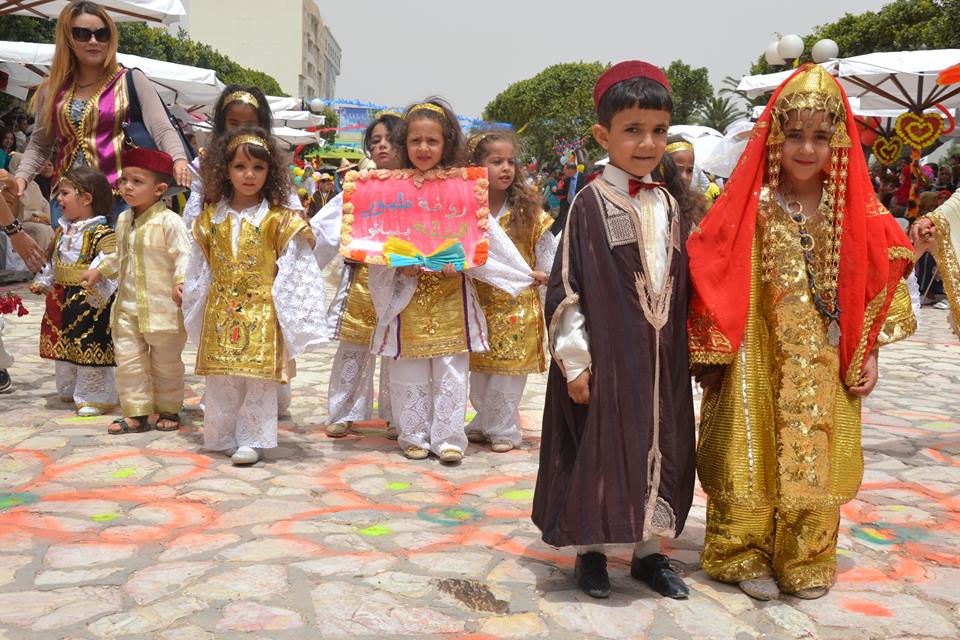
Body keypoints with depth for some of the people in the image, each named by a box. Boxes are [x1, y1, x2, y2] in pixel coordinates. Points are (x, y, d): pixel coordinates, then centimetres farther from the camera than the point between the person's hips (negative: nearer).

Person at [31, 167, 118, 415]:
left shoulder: (101, 233, -16)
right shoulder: (61, 232, 11)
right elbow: (53, 262, 23)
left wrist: (97, 292, -31)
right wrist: (43, 283, 22)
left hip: (89, 301, -8)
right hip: (62, 298, 9)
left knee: (90, 348, -3)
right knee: (62, 346, 19)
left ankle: (95, 397, 8)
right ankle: (69, 389, 36)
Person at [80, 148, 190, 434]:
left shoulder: (169, 221, -15)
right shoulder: (123, 220, 9)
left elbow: (183, 255, -19)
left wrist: (181, 281, -34)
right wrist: (99, 270, 26)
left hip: (162, 306, -6)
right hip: (127, 306, 7)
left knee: (166, 363, 9)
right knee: (128, 360, 6)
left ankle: (168, 410, 25)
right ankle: (136, 413, 14)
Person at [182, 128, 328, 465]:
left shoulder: (279, 219, -4)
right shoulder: (210, 218, 8)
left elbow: (294, 270, -5)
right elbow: (199, 269, 15)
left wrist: (293, 315, -10)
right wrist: (195, 306, 16)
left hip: (261, 311, -4)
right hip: (220, 311, 4)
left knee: (259, 378, -2)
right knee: (219, 378, 9)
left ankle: (252, 440, 7)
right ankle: (222, 437, 21)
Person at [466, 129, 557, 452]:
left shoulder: (527, 210, -5)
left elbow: (546, 247, 2)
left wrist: (544, 275, -7)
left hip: (517, 304, -2)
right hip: (479, 303, 2)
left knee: (510, 368, 1)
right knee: (478, 367, 13)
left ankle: (503, 429, 14)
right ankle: (484, 422, 29)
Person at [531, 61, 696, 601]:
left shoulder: (670, 205, 8)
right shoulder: (592, 203, -8)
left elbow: (682, 283, 13)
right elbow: (566, 287, -9)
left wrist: (689, 351, 12)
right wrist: (575, 360, -12)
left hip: (661, 358, 5)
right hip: (606, 352, -5)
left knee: (657, 449, 13)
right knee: (600, 450, 5)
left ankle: (649, 548, 28)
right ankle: (591, 550, 22)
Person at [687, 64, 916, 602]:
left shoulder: (854, 211, 1)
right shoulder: (750, 206, -7)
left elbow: (876, 285, 7)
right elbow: (714, 282, -6)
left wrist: (869, 354, 3)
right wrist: (712, 355, -7)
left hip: (823, 367, 3)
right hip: (757, 361, -2)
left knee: (814, 457, 11)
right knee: (752, 458, 5)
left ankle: (808, 560, 27)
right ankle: (746, 556, 22)